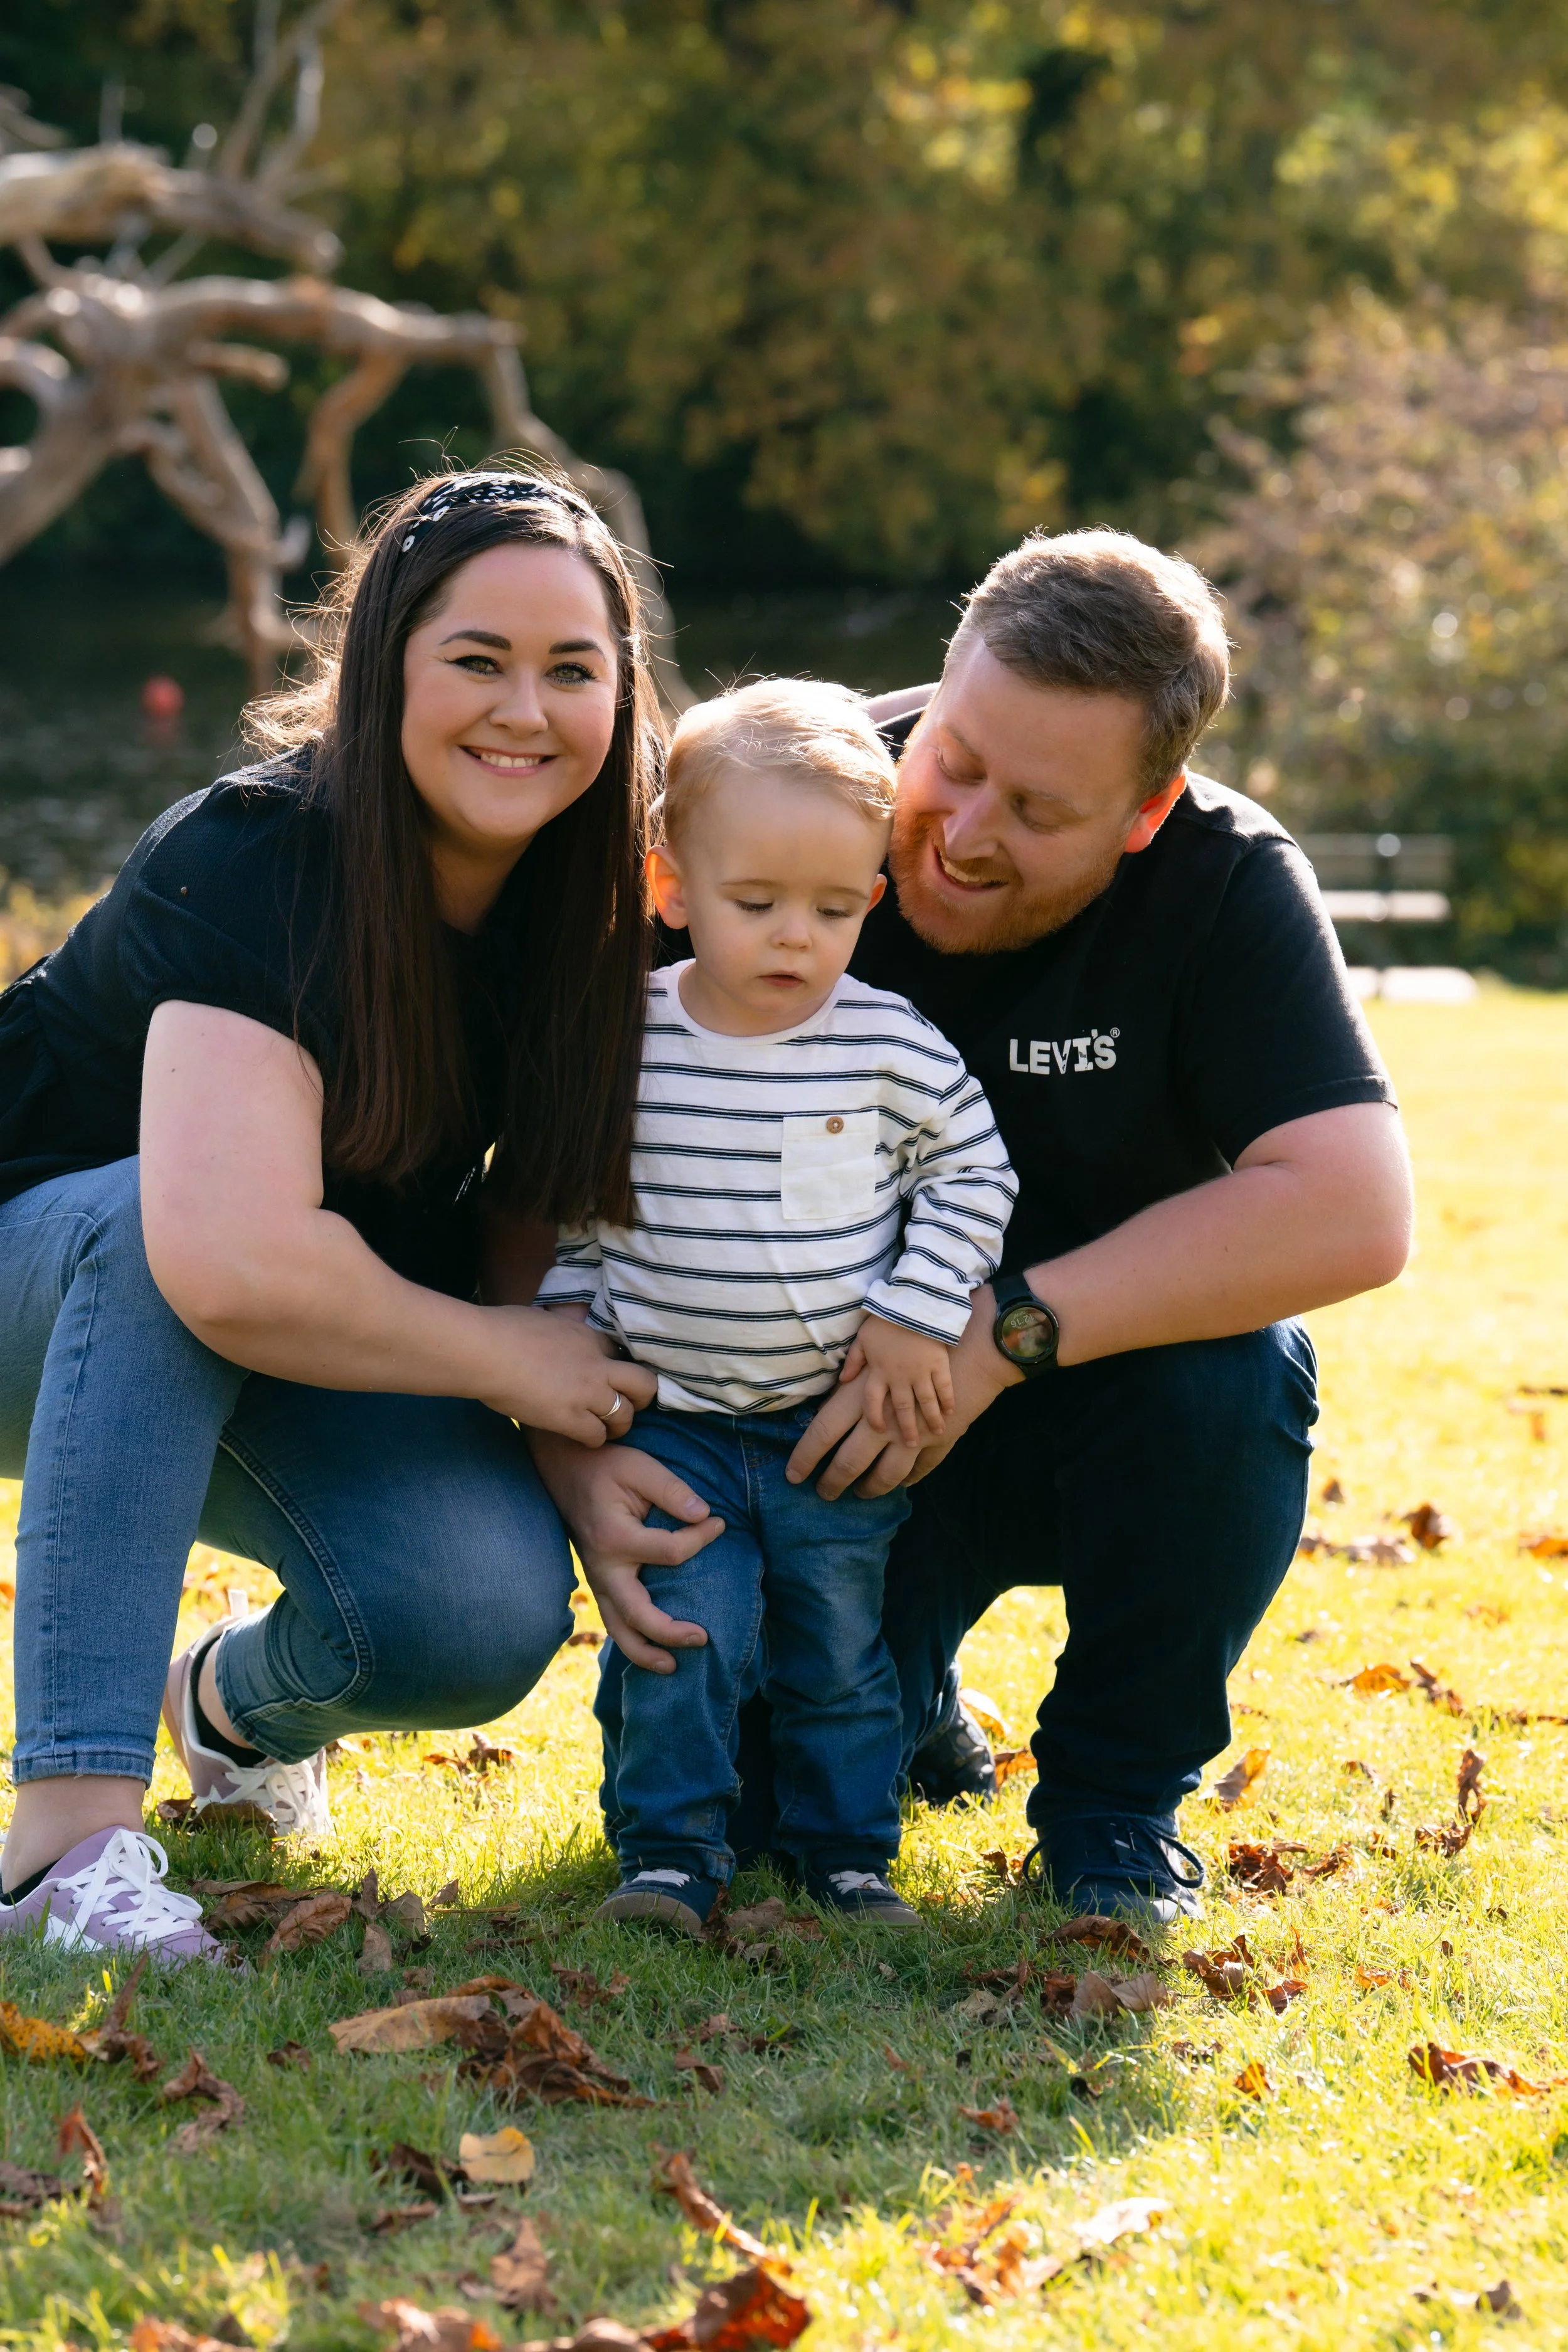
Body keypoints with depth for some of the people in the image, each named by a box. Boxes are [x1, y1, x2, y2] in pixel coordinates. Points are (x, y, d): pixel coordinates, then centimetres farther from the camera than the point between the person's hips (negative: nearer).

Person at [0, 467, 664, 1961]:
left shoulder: (587, 907, -10)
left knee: (489, 1611, -25)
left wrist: (595, 1445, -20)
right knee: (154, 1231, -40)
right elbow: (234, 1260, -43)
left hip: (322, 1344, 4)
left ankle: (244, 1704, 12)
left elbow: (539, 1219, -2)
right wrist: (513, 1361, -30)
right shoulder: (256, 866, -30)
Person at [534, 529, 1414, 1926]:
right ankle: (903, 1689, 19)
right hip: (817, 1426, 1)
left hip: (1110, 1412, 0)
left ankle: (1120, 1794, -6)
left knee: (1231, 1381, -33)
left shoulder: (1227, 886, -19)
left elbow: (1353, 1211, -30)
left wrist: (1007, 1334, -36)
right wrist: (572, 1448, -33)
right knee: (742, 1798, -21)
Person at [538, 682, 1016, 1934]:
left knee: (841, 1641, 10)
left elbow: (972, 1176, 3)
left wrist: (914, 1314, -5)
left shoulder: (897, 1049, -8)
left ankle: (848, 1846, 25)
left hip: (841, 1416, 1)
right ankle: (672, 1850, 5)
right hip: (668, 1417, 0)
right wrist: (567, 1315, 1)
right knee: (680, 1623, -8)